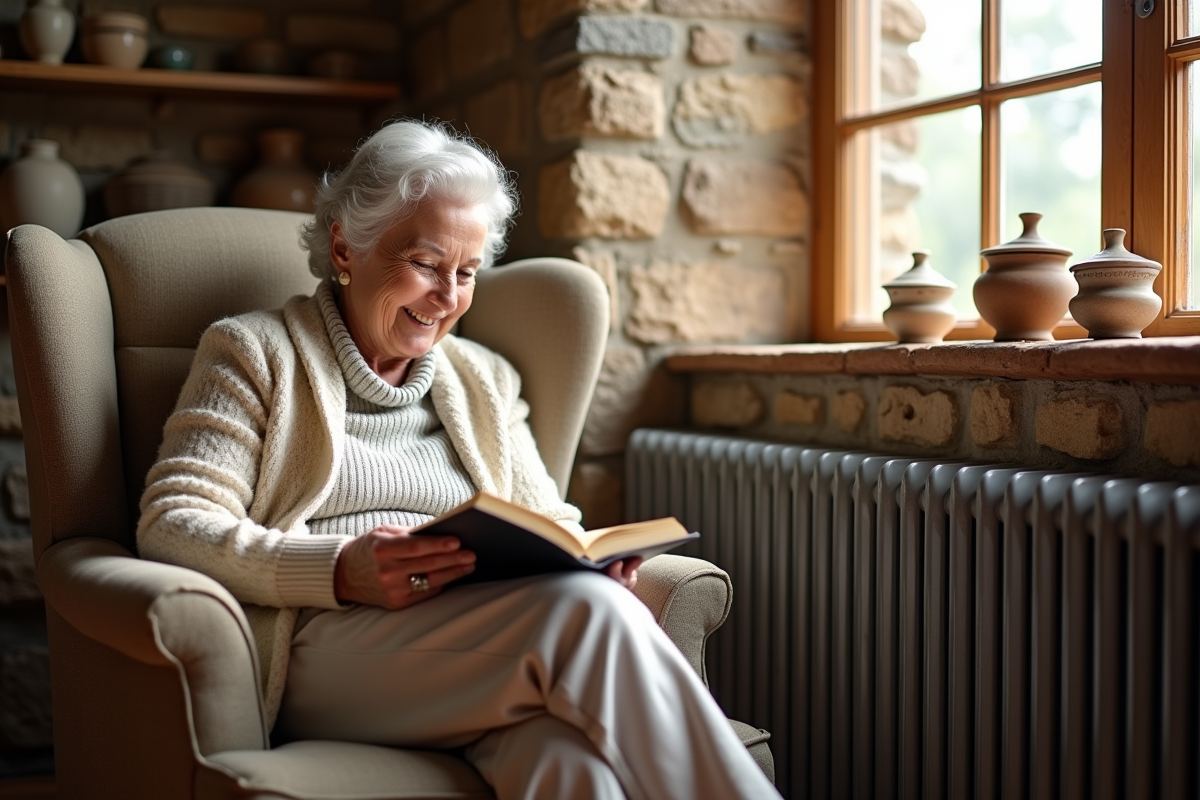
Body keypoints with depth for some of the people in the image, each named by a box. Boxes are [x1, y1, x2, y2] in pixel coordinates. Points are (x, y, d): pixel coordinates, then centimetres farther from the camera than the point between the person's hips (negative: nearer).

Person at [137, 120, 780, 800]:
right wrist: (342, 571, -18)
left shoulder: (486, 382, 26)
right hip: (321, 652, -3)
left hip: (483, 648, 4)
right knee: (585, 610, -31)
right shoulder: (254, 353, 11)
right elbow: (171, 524, 0)